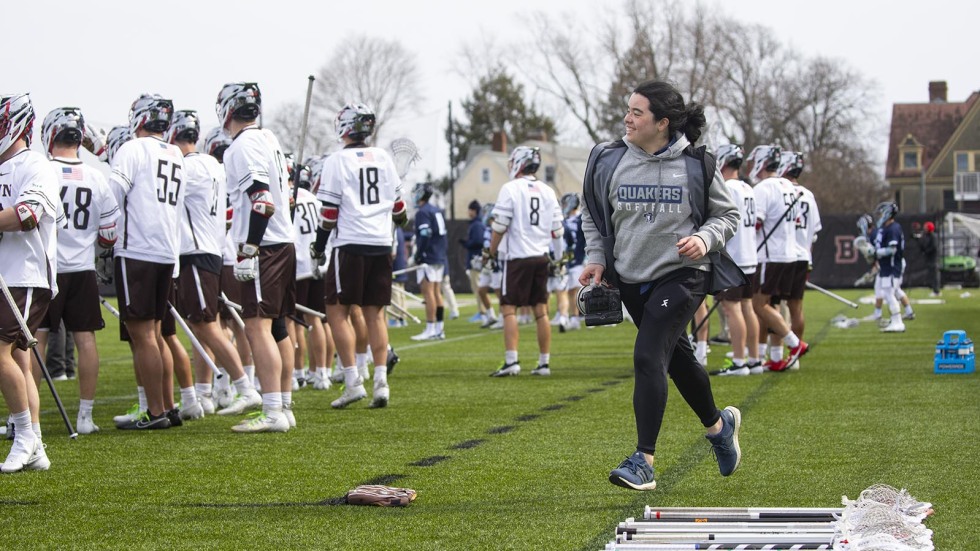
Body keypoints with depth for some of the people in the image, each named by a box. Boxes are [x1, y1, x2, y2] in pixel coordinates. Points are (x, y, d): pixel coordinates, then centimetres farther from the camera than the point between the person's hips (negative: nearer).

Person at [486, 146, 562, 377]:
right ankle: (544, 362, 10)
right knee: (541, 310, 8)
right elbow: (557, 230, 8)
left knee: (509, 309, -3)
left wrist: (492, 252, 3)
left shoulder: (510, 189, -9)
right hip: (541, 256, 6)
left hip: (517, 256, -5)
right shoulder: (547, 192, 7)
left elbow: (500, 227, -10)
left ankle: (511, 361, -12)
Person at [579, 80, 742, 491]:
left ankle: (644, 463, -17)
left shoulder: (696, 166, -8)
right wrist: (596, 258, 1)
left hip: (681, 276, -5)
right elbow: (593, 216, 14)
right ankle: (718, 424, 45)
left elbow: (727, 214, 4)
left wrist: (704, 239, -14)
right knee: (675, 357, 19)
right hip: (631, 279, 5)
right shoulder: (608, 161, -1)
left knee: (648, 358, -19)